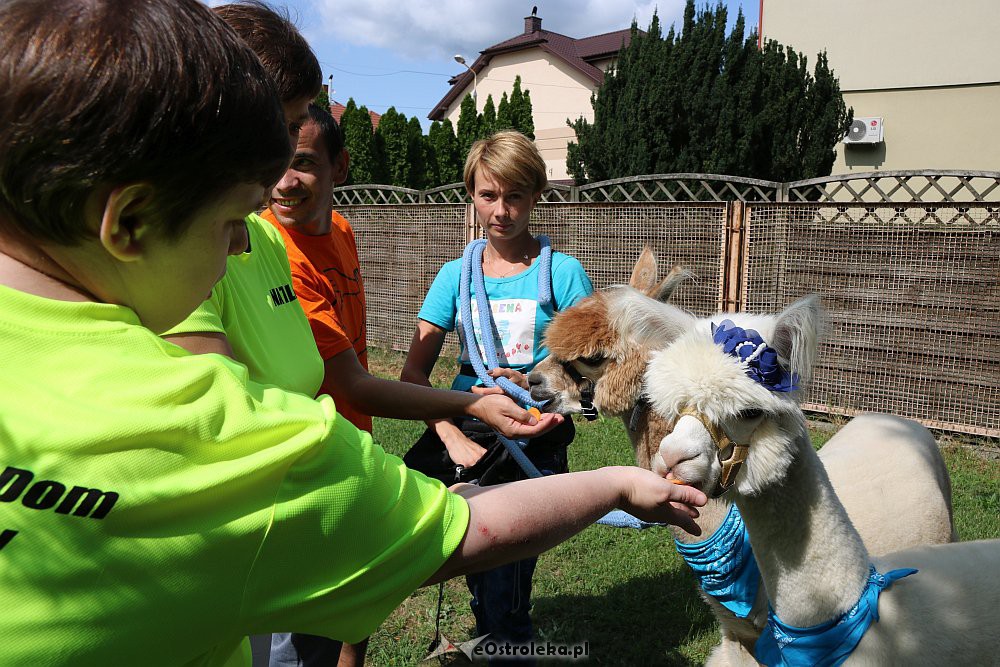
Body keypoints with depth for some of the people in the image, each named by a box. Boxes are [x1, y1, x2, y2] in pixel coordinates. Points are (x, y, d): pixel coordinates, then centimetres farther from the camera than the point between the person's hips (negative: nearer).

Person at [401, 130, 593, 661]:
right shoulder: (456, 274, 5)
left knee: (504, 602, -2)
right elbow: (414, 371, 0)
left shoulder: (563, 272, -2)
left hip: (533, 443, -2)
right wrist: (453, 437, -14)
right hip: (463, 433, 3)